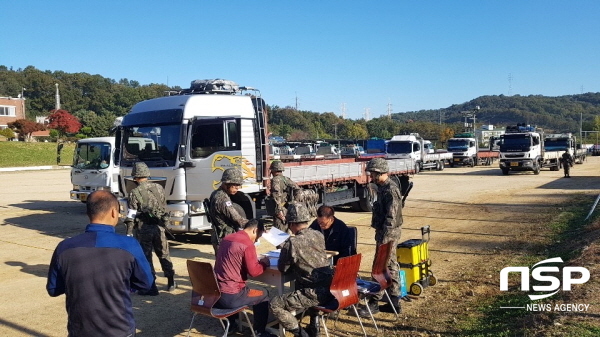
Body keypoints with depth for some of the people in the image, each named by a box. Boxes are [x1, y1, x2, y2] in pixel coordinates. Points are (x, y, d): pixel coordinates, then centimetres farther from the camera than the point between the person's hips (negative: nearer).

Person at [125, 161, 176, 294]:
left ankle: (151, 287, 6)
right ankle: (171, 282, 24)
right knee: (164, 254, 17)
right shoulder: (159, 188, 4)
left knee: (145, 257, 4)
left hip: (143, 228, -5)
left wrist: (129, 232, -8)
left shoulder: (135, 193, -10)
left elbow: (131, 215, -11)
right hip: (159, 226, 5)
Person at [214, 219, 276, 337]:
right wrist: (264, 263, 3)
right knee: (264, 295, 14)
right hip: (230, 297, -8)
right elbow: (254, 271, -16)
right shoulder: (248, 244, -15)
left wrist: (255, 259, 17)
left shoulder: (226, 238, 10)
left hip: (215, 293, 8)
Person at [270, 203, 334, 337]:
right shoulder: (319, 235, 6)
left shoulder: (292, 243, -14)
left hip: (316, 293, -8)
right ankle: (313, 326, 36)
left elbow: (282, 268, -1)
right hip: (331, 288, 8)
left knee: (275, 305, 3)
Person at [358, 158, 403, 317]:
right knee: (390, 266, 15)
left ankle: (374, 303, 4)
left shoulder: (390, 189, -19)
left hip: (388, 233, -11)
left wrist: (384, 239, -23)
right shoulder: (384, 187, 12)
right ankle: (395, 301, 24)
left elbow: (391, 218, -23)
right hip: (385, 232, 11)